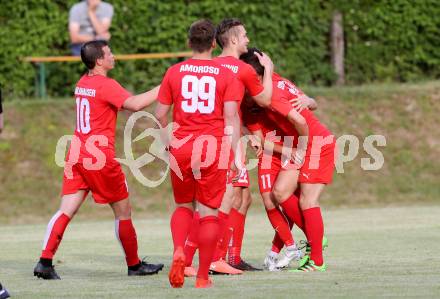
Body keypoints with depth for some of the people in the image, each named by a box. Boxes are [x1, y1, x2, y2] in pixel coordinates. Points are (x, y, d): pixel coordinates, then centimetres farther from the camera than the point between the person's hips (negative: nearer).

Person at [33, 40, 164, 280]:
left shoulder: (82, 83, 14)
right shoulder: (106, 85, -11)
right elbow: (135, 104, -24)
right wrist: (162, 89, -16)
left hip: (76, 156, 7)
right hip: (100, 157, -7)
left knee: (66, 210, -1)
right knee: (123, 210, 8)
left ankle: (44, 261, -14)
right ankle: (134, 264, 18)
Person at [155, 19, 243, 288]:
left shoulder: (174, 72, 4)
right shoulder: (226, 75, -1)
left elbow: (161, 115, 5)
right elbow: (231, 117, -7)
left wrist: (168, 141, 21)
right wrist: (236, 154, -5)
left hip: (181, 149, 2)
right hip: (214, 150, -2)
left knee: (184, 206, 19)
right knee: (209, 212, 4)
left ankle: (178, 251, -8)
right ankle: (203, 276, 3)